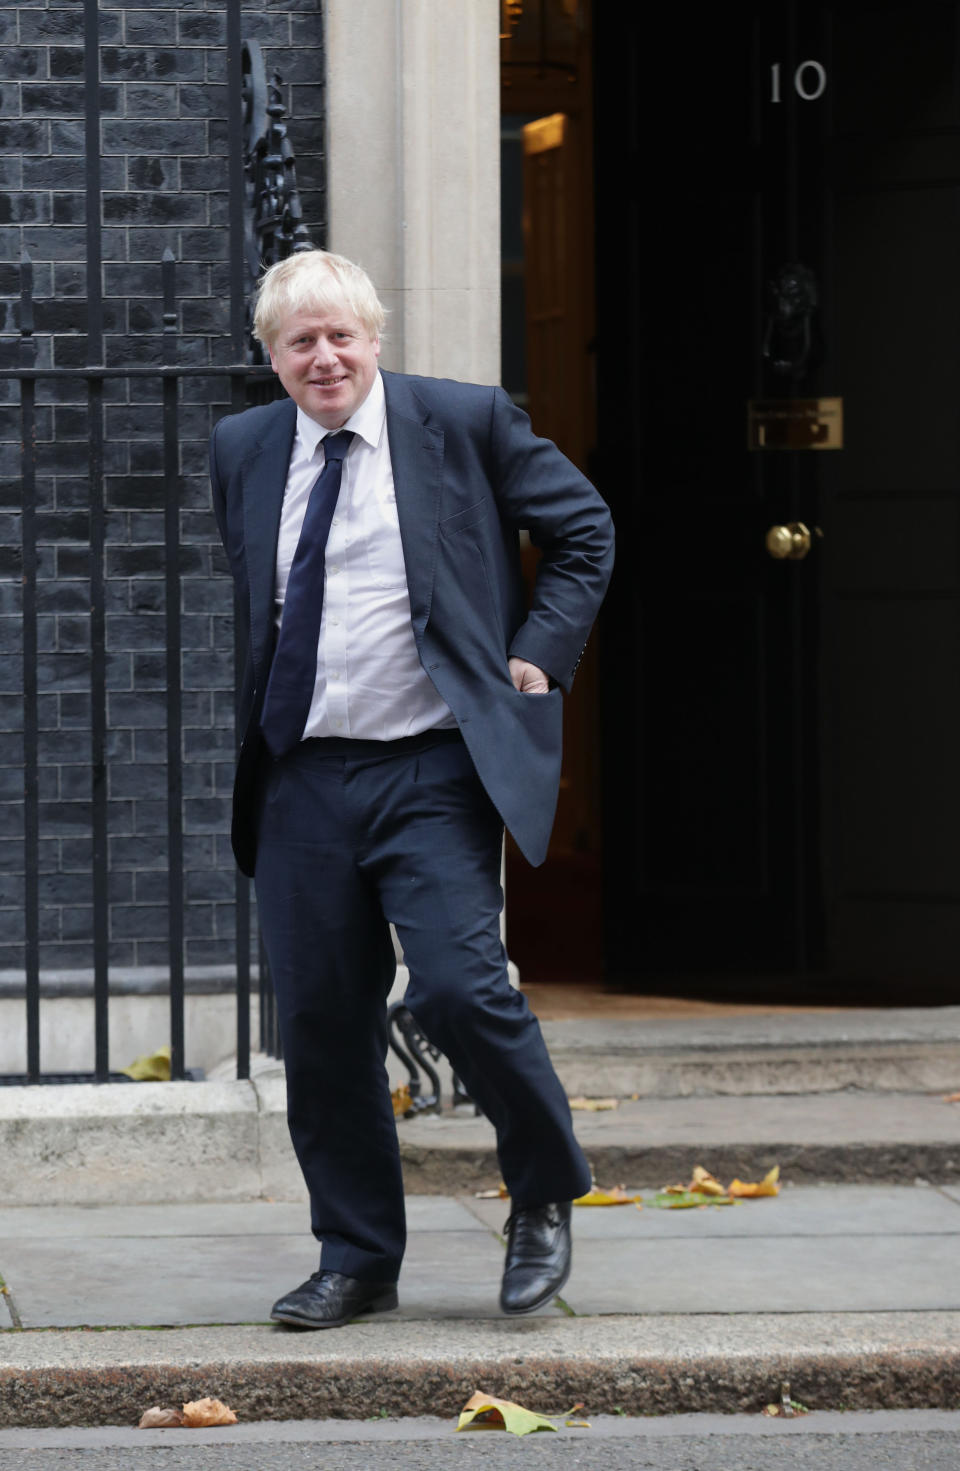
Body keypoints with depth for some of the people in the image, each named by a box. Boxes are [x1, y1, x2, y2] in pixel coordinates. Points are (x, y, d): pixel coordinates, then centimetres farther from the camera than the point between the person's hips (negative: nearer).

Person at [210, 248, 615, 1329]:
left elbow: (584, 529, 9)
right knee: (319, 1025, 4)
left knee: (459, 988, -16)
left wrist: (539, 653, 0)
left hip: (432, 772, -4)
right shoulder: (242, 452, 10)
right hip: (300, 781, 4)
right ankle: (356, 1261, 17)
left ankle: (543, 1199, 10)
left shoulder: (464, 423, -1)